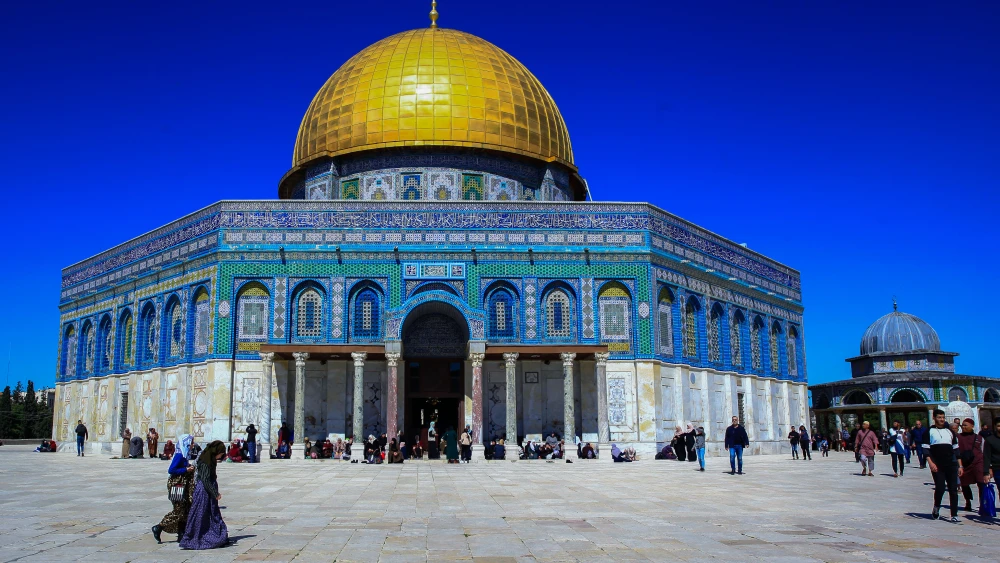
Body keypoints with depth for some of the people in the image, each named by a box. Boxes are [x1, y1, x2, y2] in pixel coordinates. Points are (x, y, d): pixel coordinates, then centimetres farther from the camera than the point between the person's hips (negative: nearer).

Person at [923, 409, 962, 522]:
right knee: (940, 488, -10)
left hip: (951, 465, 4)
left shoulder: (950, 432, 15)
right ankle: (936, 508, 15)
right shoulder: (929, 432, 3)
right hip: (937, 466, -3)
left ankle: (954, 515, 2)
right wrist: (931, 463, -14)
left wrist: (960, 466, 10)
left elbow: (956, 449, 16)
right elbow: (925, 449, -3)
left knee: (953, 490, -1)